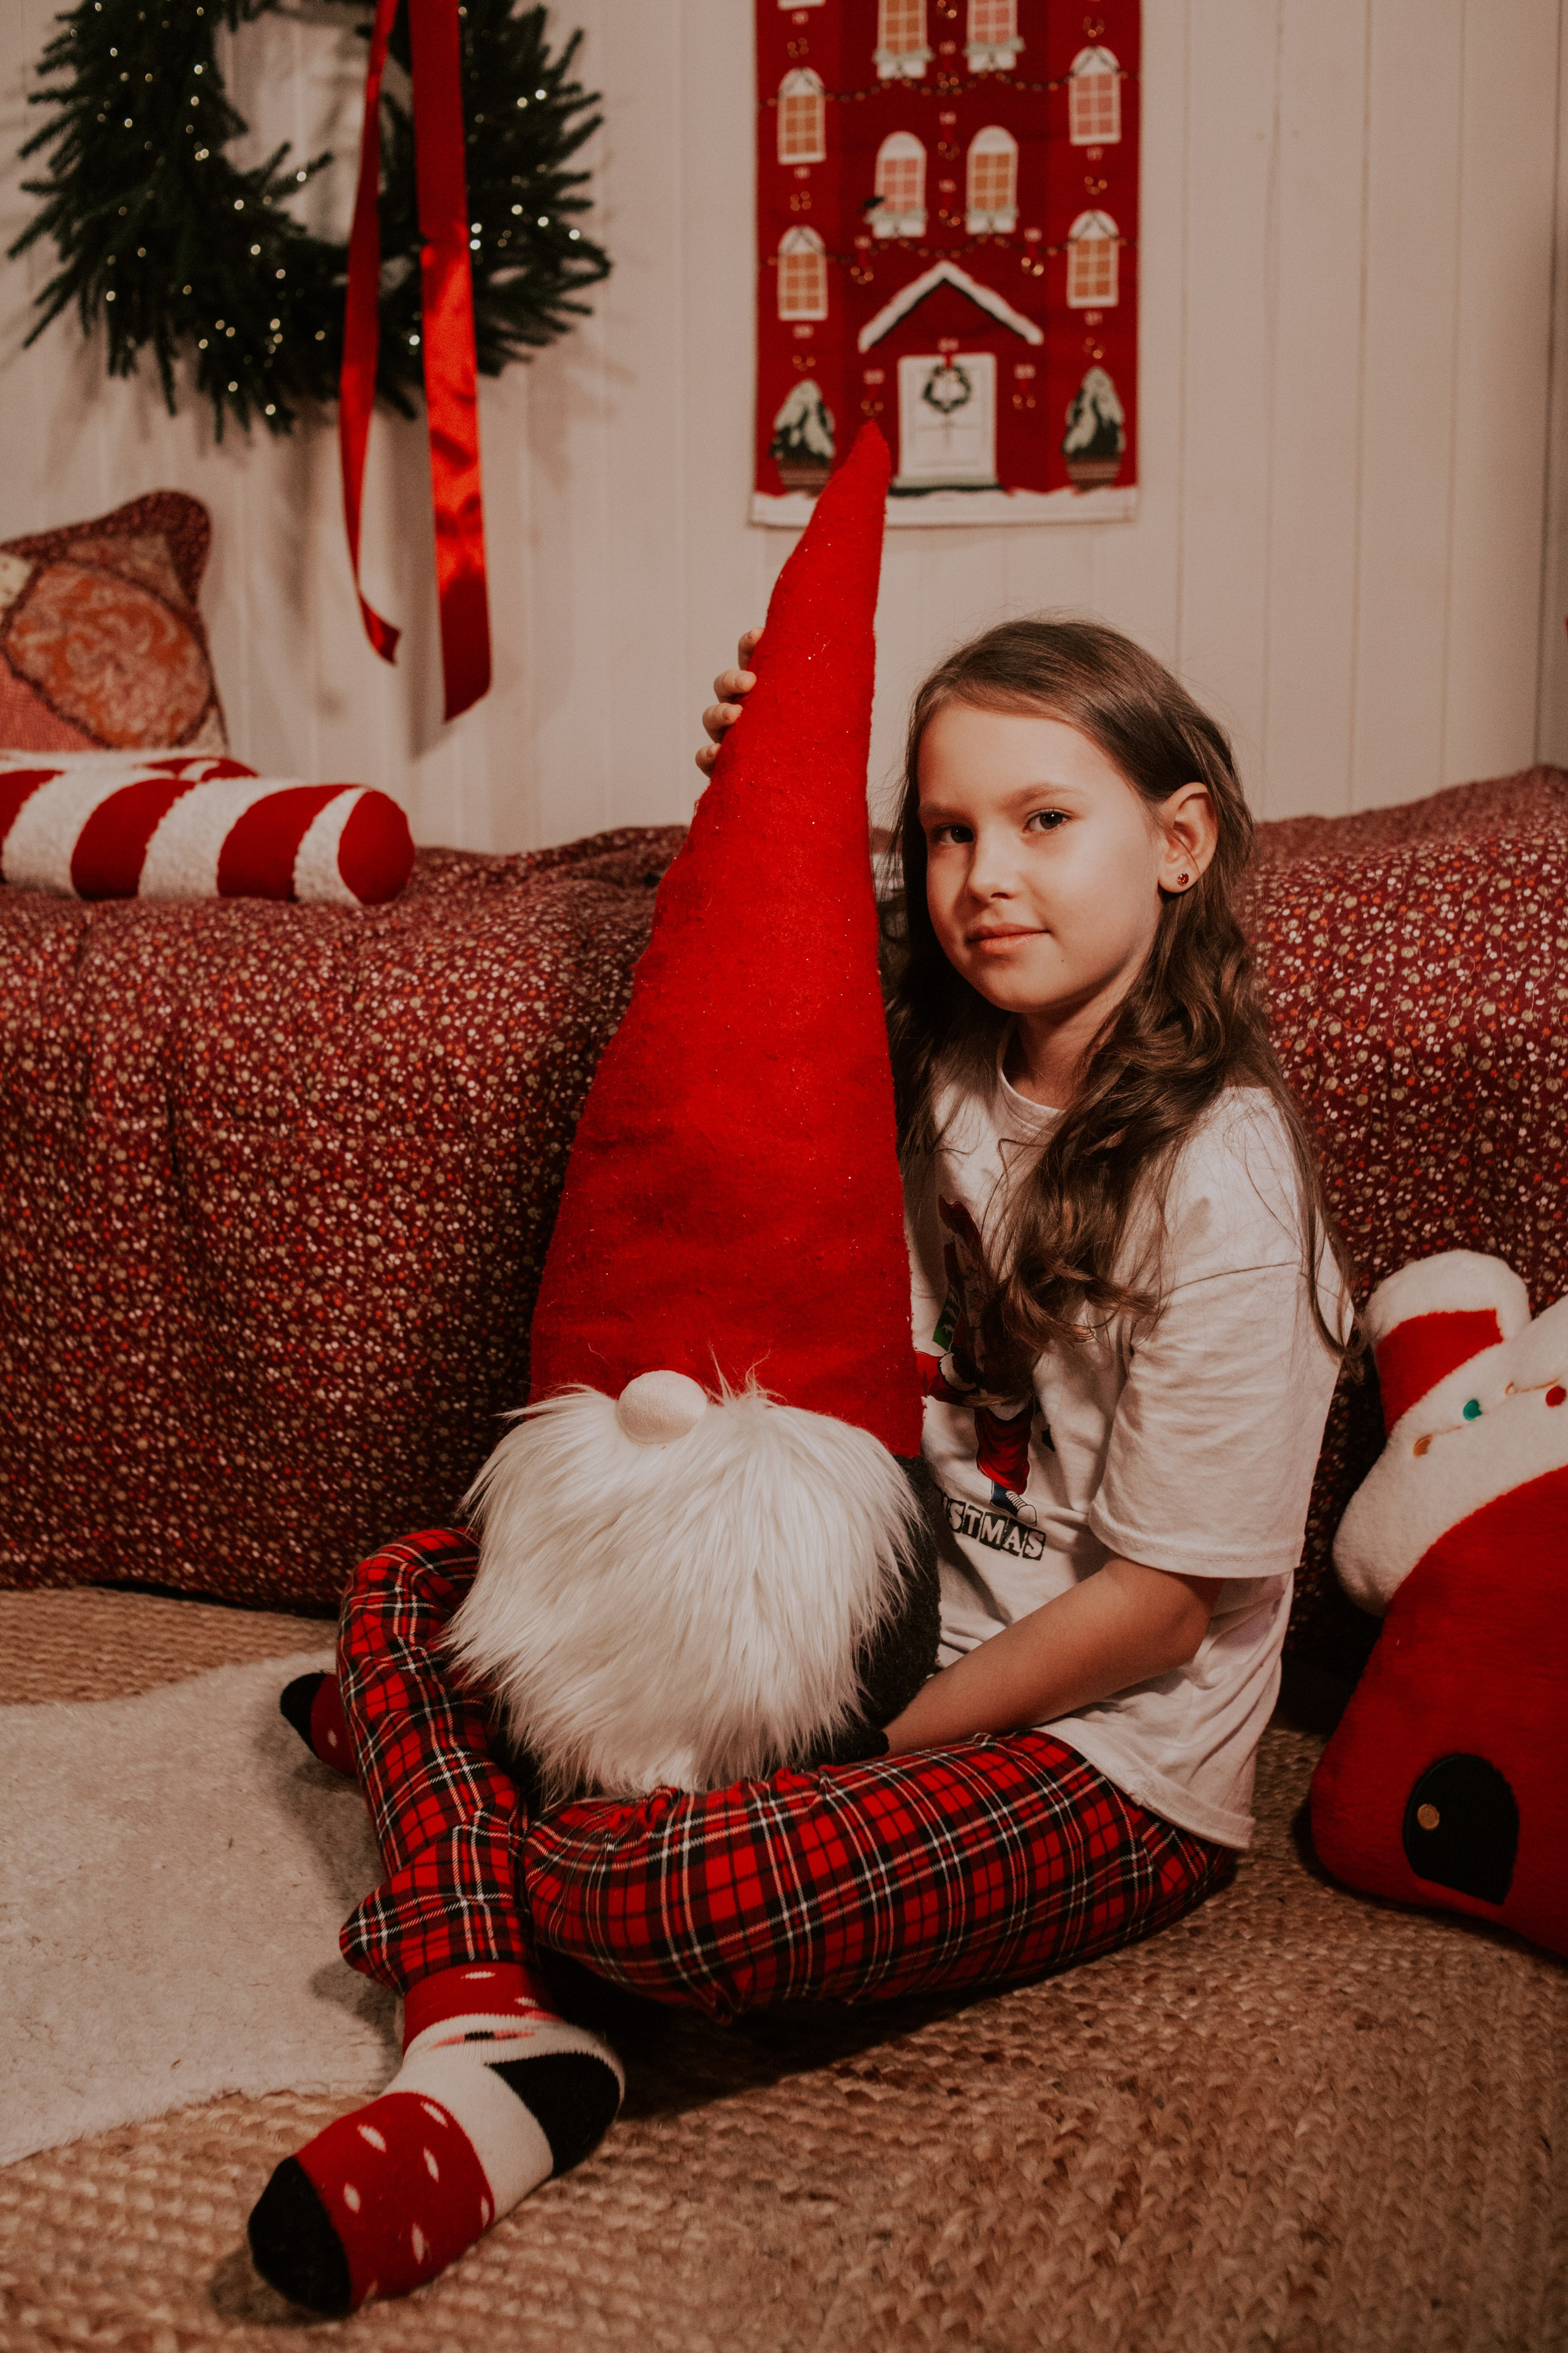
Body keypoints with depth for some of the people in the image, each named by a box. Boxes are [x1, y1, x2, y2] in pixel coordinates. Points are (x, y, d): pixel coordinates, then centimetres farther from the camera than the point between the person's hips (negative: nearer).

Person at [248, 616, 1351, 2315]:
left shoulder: (1221, 1187, -19)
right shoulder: (943, 1076, 2)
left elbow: (1163, 1602, -17)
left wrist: (874, 1754, -14)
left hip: (1107, 1770, -8)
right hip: (899, 1632, 8)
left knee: (634, 1889, -34)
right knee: (408, 1589, 2)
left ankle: (448, 1781, -1)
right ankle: (483, 2034, -17)